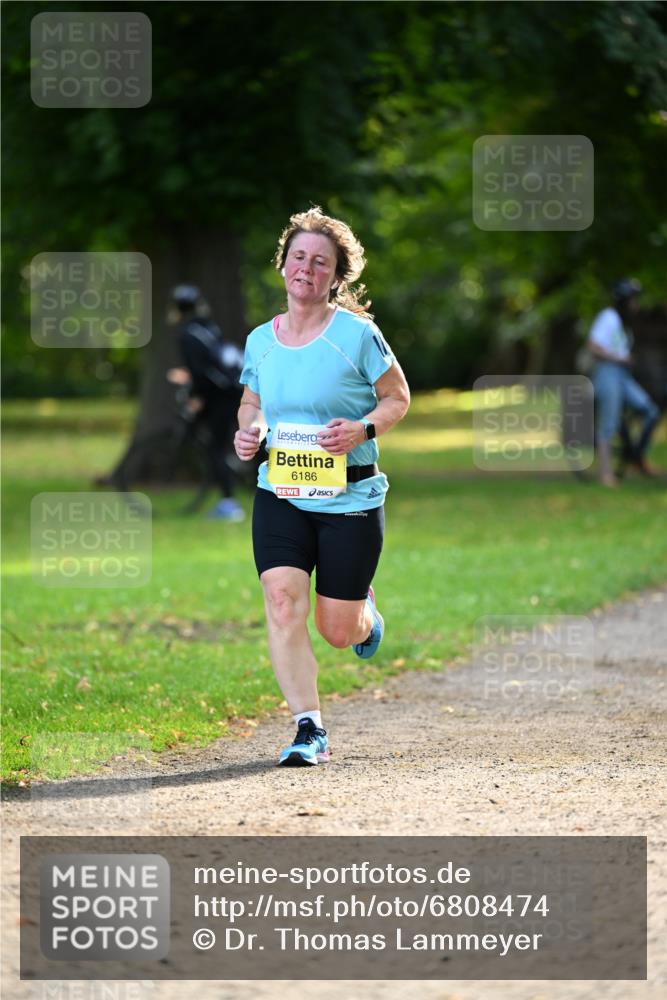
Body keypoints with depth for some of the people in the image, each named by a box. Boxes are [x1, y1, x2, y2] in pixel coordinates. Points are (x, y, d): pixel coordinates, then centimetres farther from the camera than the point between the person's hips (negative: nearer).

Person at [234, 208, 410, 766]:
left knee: (338, 631, 3)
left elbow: (397, 397, 2)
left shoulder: (356, 334, -7)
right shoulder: (261, 341, 5)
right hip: (280, 496, 3)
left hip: (350, 499, -3)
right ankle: (309, 728, -12)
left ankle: (363, 608, 42)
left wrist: (364, 429, -18)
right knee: (282, 603, -17)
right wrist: (247, 432, -2)